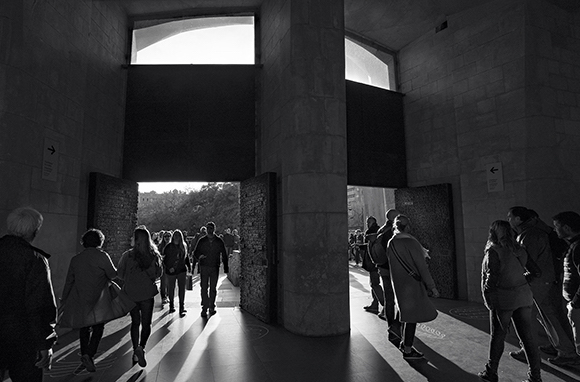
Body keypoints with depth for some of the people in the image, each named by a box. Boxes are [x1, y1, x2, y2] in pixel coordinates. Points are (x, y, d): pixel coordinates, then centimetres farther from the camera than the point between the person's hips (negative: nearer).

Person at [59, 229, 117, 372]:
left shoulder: (76, 259, 3)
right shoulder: (102, 256, -14)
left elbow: (69, 281, 10)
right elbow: (113, 275, -12)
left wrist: (63, 300, 22)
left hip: (79, 300, 5)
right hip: (97, 300, -5)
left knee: (84, 328, 18)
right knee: (98, 328, 8)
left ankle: (84, 355, 26)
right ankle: (89, 354, -7)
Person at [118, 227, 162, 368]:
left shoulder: (127, 256, -14)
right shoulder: (154, 256, -11)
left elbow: (120, 274, -3)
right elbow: (158, 274, 0)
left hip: (131, 293, 1)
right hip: (147, 293, 0)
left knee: (135, 322, 18)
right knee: (146, 323, 12)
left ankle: (136, 349, 11)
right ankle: (141, 347, -7)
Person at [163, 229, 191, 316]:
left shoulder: (184, 246, 2)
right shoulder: (168, 247, -6)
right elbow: (163, 259, -4)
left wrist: (189, 266, 9)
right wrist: (168, 268, -13)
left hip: (182, 270, 1)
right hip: (171, 271, -1)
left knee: (182, 288, -5)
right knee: (171, 289, 13)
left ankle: (182, 307, -2)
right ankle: (171, 306, 32)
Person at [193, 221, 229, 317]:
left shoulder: (219, 241, 3)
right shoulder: (201, 241, 4)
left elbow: (224, 255, 8)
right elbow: (195, 253, 8)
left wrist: (226, 267, 3)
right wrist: (199, 257, -16)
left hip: (215, 267, 0)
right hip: (204, 267, 0)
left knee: (213, 288, 6)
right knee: (204, 288, 0)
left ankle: (211, 307, 18)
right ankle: (204, 308, 10)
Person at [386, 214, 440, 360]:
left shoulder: (391, 244, 0)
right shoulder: (411, 243, -21)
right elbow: (422, 267, -18)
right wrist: (432, 287, -12)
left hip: (399, 284, 7)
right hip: (412, 284, -7)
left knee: (406, 314, 22)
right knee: (412, 316, 5)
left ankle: (405, 343, 35)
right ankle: (407, 350, 16)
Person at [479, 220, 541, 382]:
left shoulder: (493, 250, -14)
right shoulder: (518, 249, 6)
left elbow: (493, 277, -14)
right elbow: (521, 271, 7)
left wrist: (487, 295, -2)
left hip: (503, 298, -6)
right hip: (524, 294, 6)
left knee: (498, 336, 7)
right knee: (527, 336, 12)